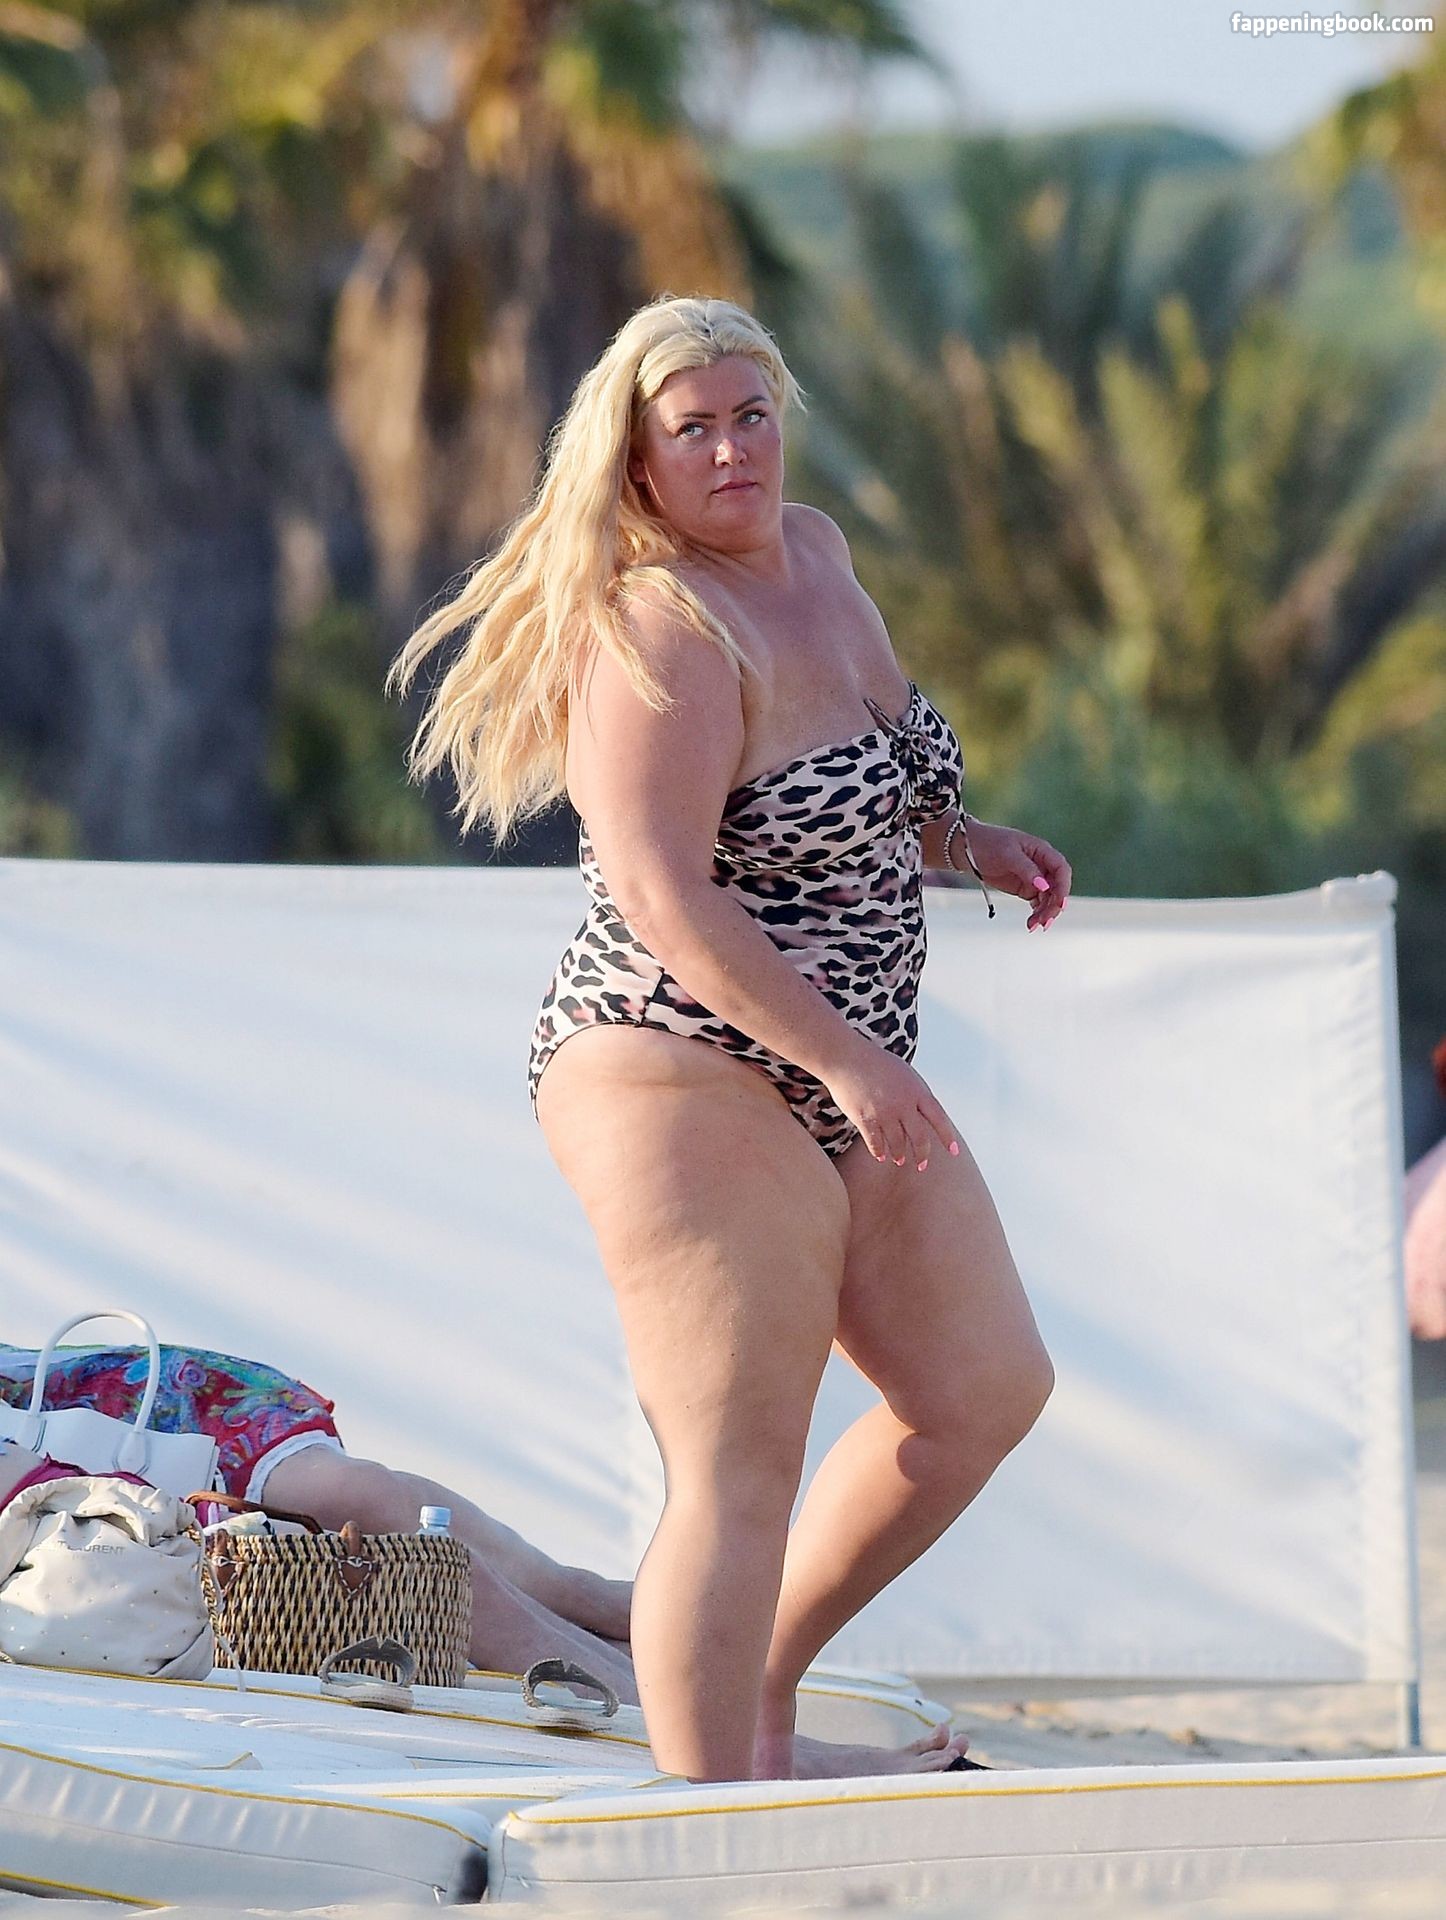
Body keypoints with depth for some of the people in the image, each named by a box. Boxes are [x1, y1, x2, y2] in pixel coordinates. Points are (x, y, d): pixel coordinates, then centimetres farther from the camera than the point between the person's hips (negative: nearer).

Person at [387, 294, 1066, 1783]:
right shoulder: (657, 632, -19)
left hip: (843, 1076, 10)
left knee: (986, 1392, 16)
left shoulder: (815, 552, 10)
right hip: (690, 1084, -10)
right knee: (741, 1474, -11)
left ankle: (763, 1679, 28)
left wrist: (962, 840, 12)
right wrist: (847, 1060, -27)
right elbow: (664, 894, -26)